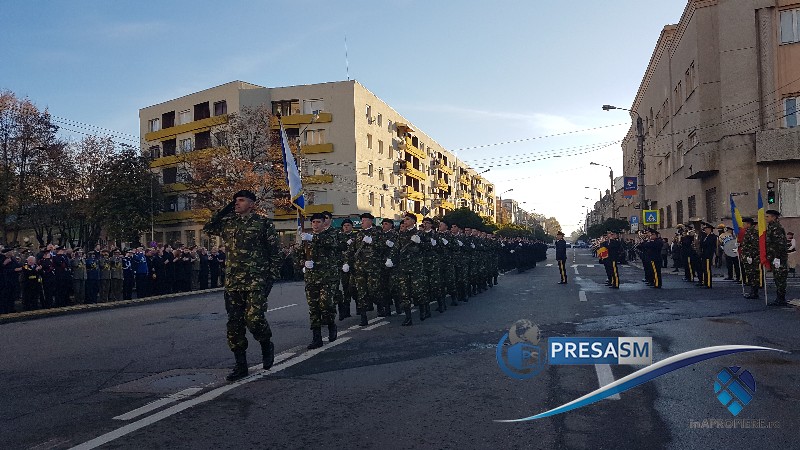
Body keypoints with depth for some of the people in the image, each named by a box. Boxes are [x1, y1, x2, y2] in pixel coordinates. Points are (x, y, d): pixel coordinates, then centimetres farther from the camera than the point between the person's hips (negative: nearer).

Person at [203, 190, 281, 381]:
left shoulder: (263, 223, 0)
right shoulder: (228, 222, 14)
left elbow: (274, 252, 0)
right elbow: (207, 228, 20)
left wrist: (272, 276, -7)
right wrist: (224, 210, 12)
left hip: (256, 279, -5)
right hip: (233, 279, 5)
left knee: (254, 318, -16)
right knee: (234, 322, 5)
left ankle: (267, 345, 16)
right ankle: (240, 365, 16)